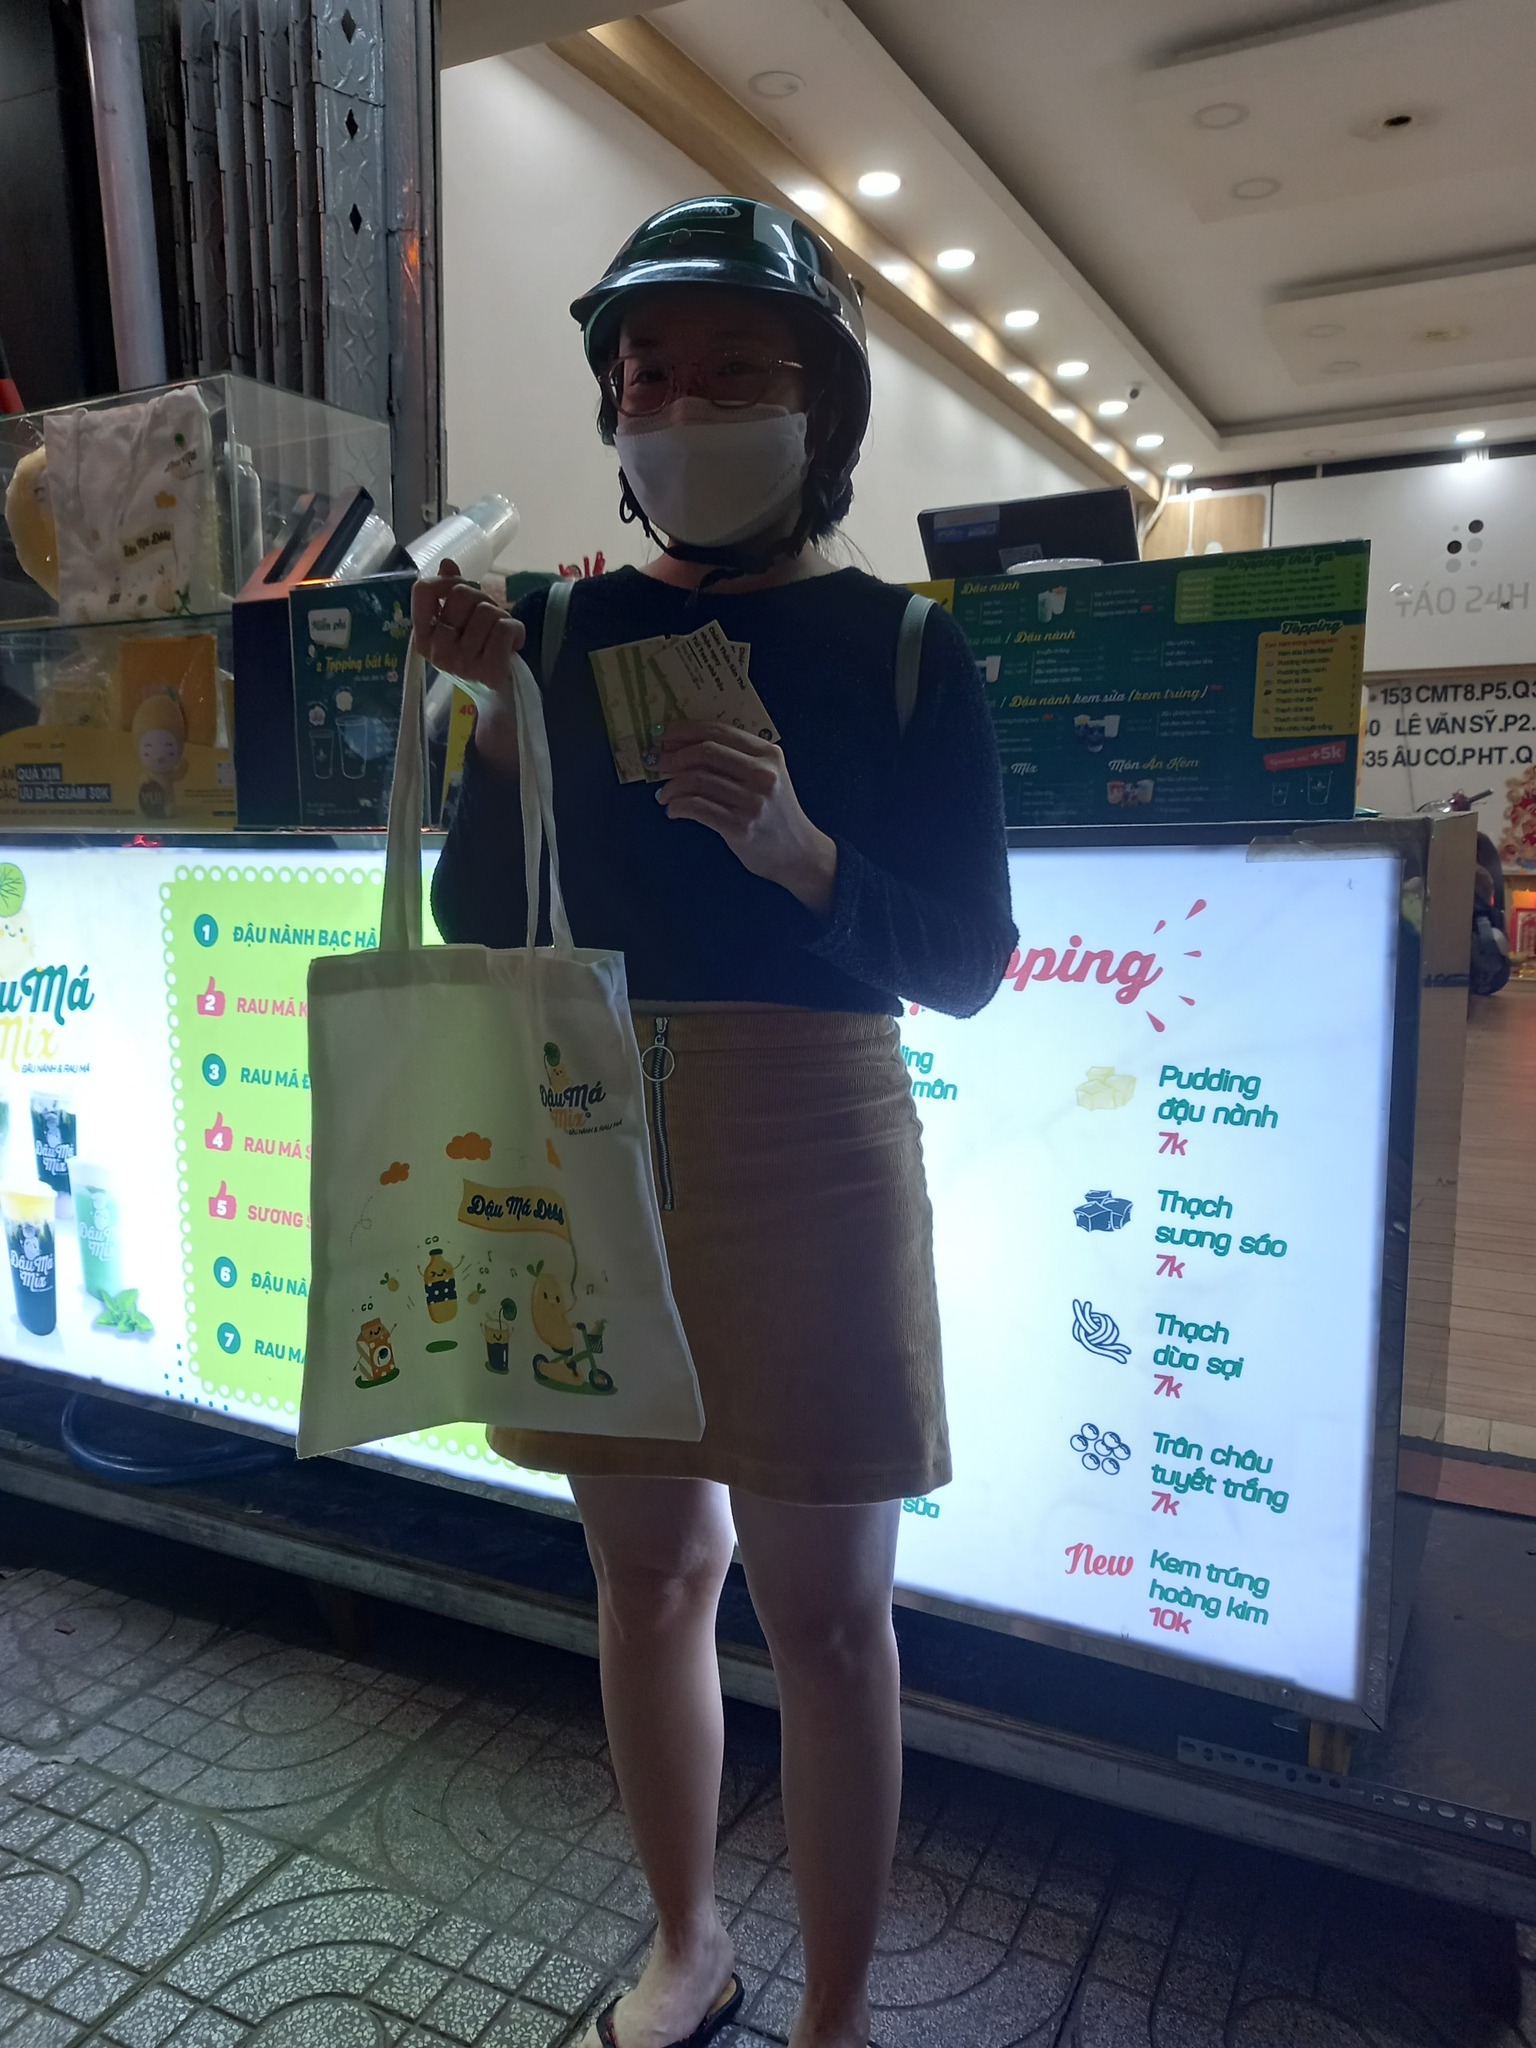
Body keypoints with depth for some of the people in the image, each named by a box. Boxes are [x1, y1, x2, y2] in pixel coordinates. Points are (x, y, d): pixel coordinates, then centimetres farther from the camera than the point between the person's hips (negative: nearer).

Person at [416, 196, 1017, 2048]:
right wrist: (500, 718, -10)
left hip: (803, 1160, -3)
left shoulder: (897, 646, -2)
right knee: (644, 1570, 16)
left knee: (821, 1610, 7)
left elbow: (967, 964, -5)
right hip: (585, 1150, 4)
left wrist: (797, 851, -22)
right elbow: (477, 926, 4)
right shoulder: (568, 627, 6)